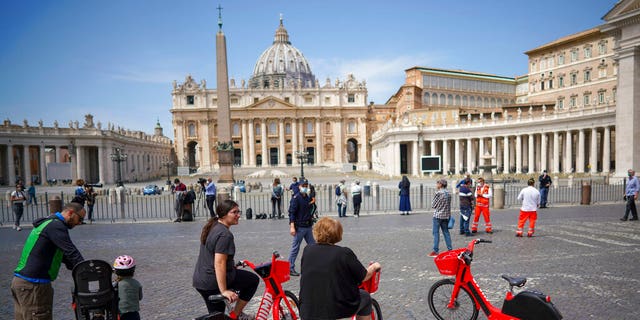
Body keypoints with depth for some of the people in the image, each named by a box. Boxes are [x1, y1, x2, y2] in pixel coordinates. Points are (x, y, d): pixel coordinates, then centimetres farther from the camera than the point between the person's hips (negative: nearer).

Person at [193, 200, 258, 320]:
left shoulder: (212, 227, 11)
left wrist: (232, 265, 34)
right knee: (253, 279, 4)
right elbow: (219, 263, -28)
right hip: (214, 282, -10)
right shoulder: (225, 234, -21)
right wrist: (224, 291, -26)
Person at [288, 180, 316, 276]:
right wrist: (292, 226, -22)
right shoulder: (296, 198, -11)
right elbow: (291, 212, -16)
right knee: (295, 248, 1)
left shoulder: (308, 198, 10)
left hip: (308, 226, 7)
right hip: (299, 227, -7)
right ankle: (290, 268, 11)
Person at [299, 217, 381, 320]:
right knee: (365, 297, 24)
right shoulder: (345, 253, -14)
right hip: (339, 309, -3)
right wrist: (374, 267, 18)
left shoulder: (307, 250, -4)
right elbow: (364, 277, -3)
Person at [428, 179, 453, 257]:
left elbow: (433, 205, -7)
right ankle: (450, 249, 17)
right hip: (446, 215, 6)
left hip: (438, 215, -6)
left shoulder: (438, 193, -14)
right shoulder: (448, 193, 6)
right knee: (446, 232, 14)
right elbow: (449, 205, 11)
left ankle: (435, 251, 1)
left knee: (436, 233, 0)